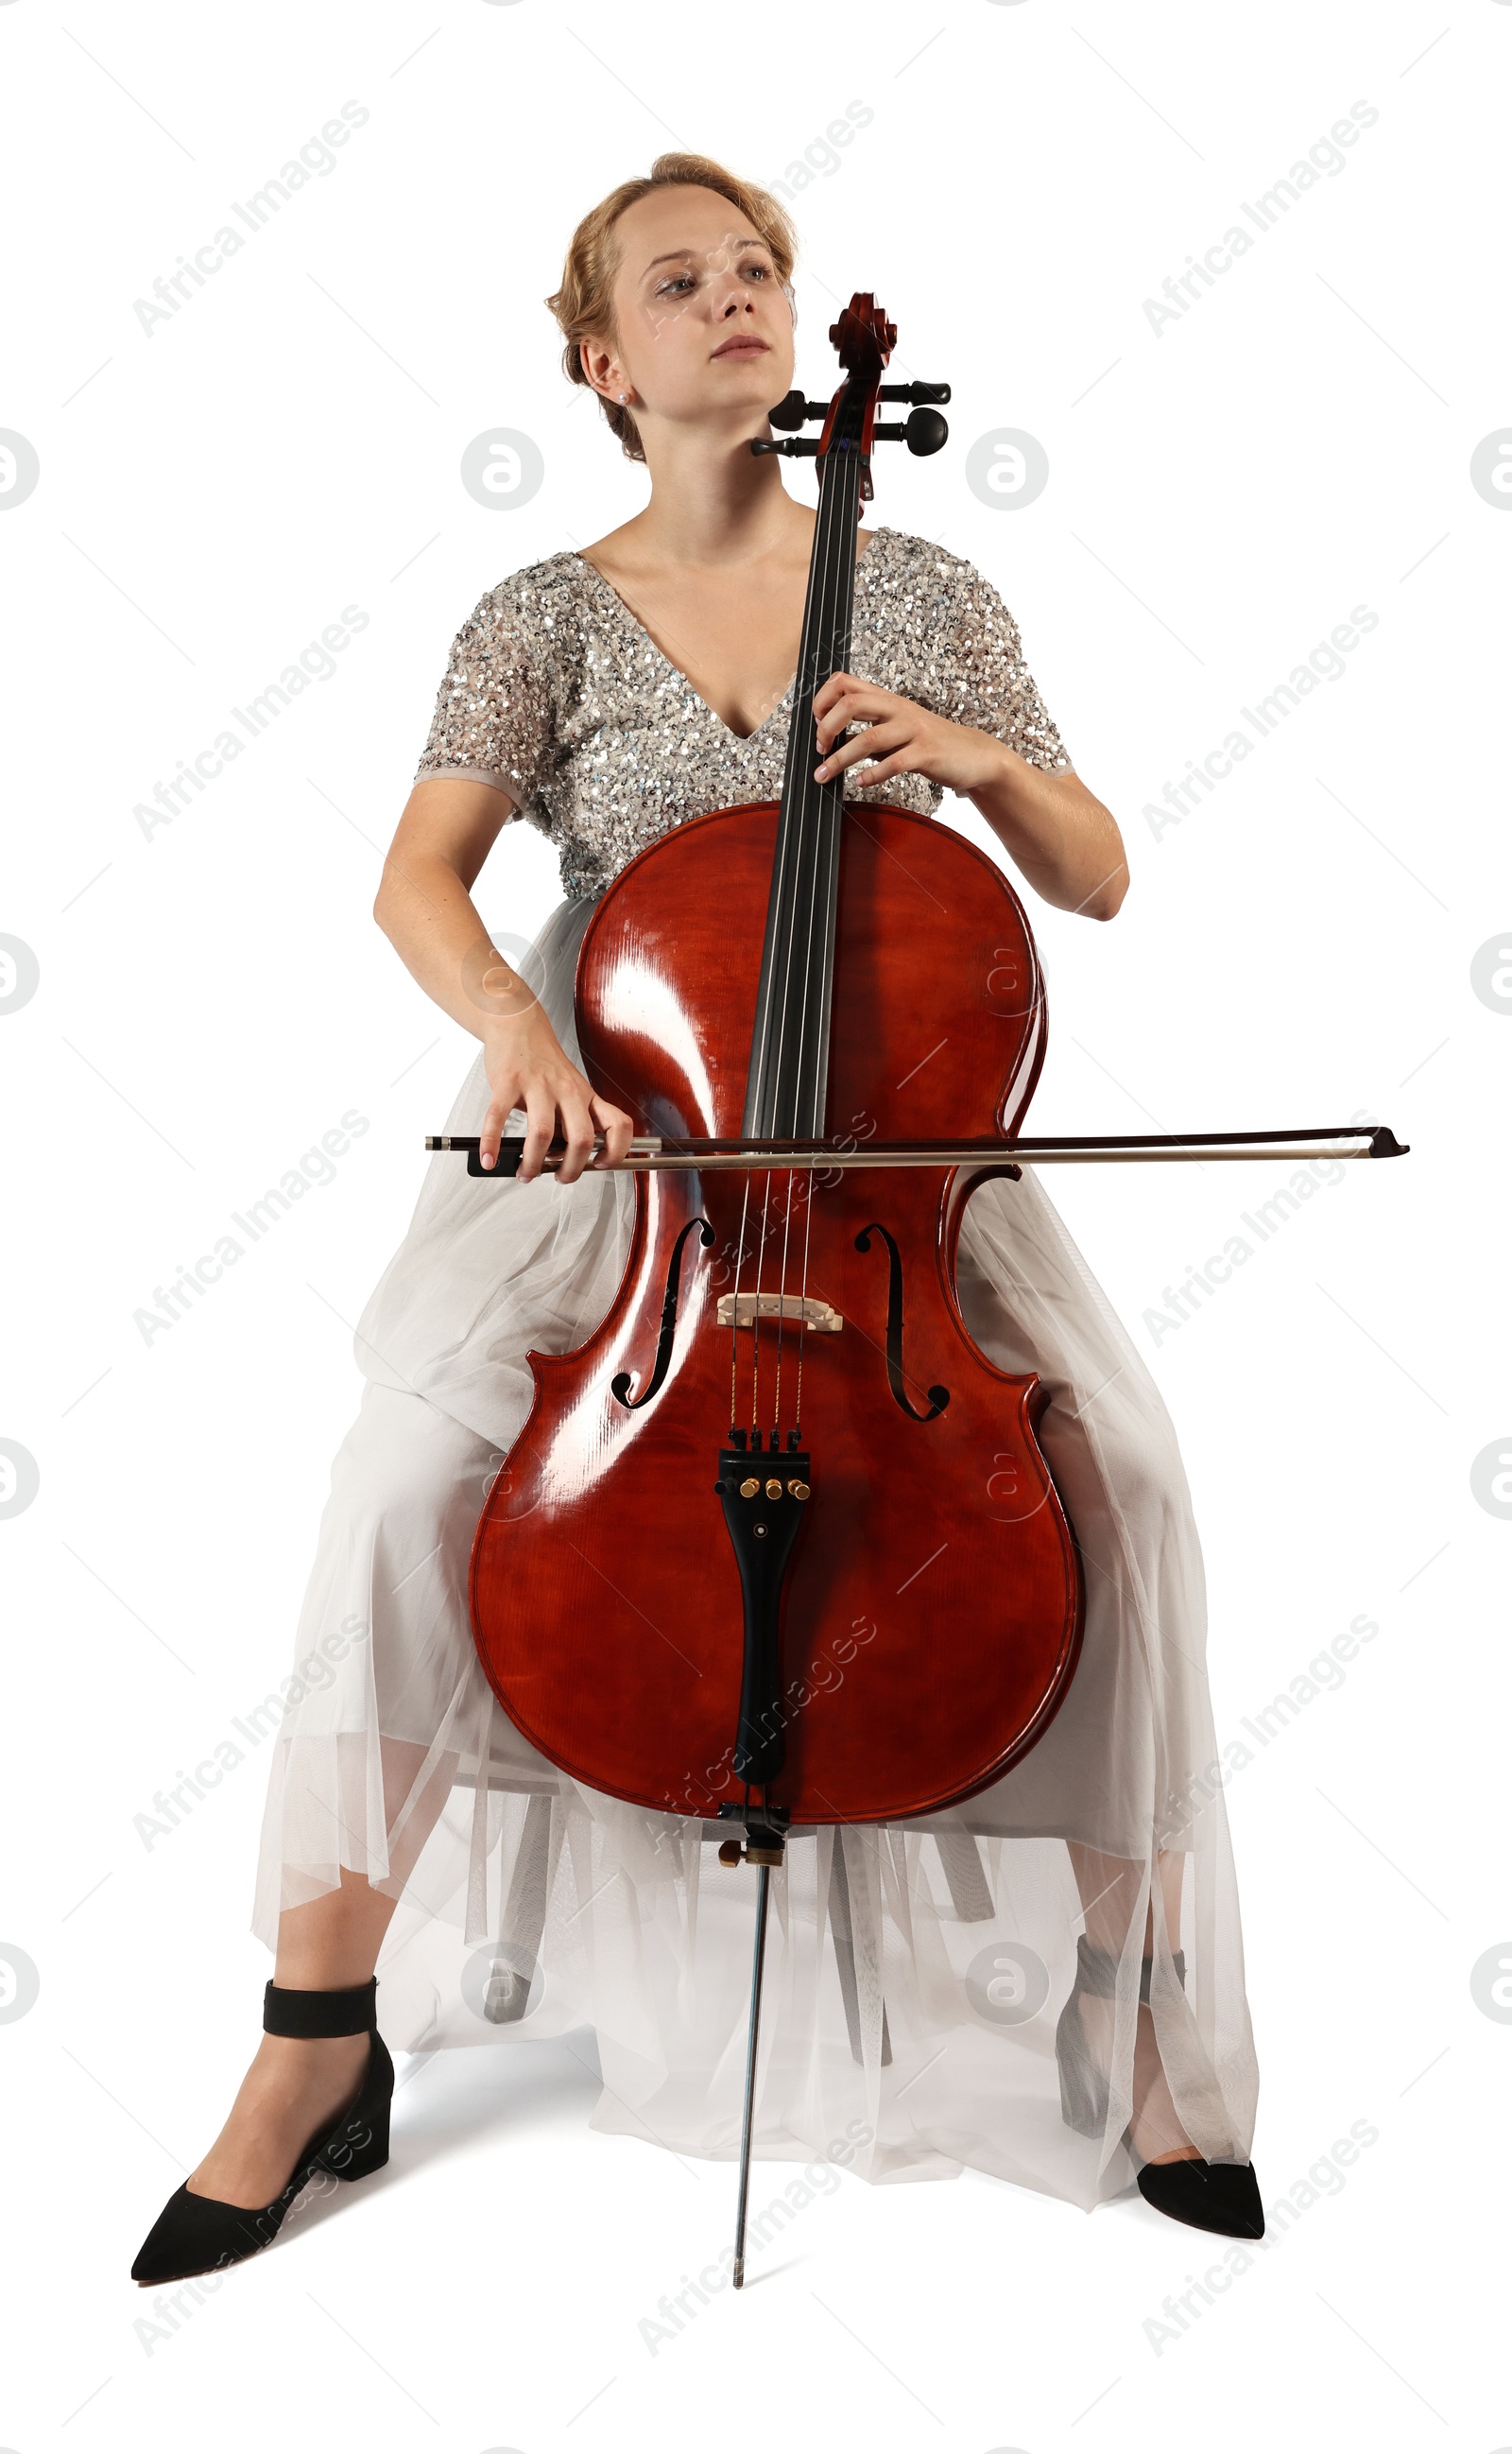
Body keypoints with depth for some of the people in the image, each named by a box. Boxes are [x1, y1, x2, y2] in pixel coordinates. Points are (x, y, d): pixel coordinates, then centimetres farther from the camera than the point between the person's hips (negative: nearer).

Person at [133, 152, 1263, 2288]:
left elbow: (1098, 881, 9)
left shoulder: (924, 593, 9)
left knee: (1113, 1468, -22)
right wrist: (508, 1018, -31)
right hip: (618, 1139, -1)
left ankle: (1143, 2018, 1)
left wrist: (984, 756, -11)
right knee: (415, 1459, -26)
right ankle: (319, 2047, -7)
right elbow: (422, 875, -9)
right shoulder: (545, 619, 5)